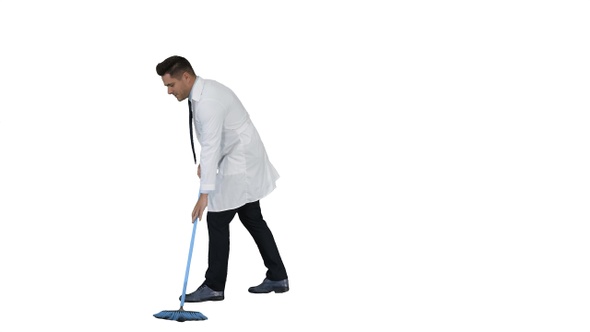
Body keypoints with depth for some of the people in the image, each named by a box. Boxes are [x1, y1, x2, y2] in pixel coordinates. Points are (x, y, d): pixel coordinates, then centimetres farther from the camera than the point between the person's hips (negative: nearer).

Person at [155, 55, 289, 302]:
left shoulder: (208, 102, -26)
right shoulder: (204, 89, 6)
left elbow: (211, 148, -32)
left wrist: (205, 194, -35)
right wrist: (203, 162, 9)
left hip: (240, 166, -11)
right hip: (243, 162, 11)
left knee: (217, 220, -5)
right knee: (252, 219, 14)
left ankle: (214, 286, 4)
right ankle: (277, 277, 19)